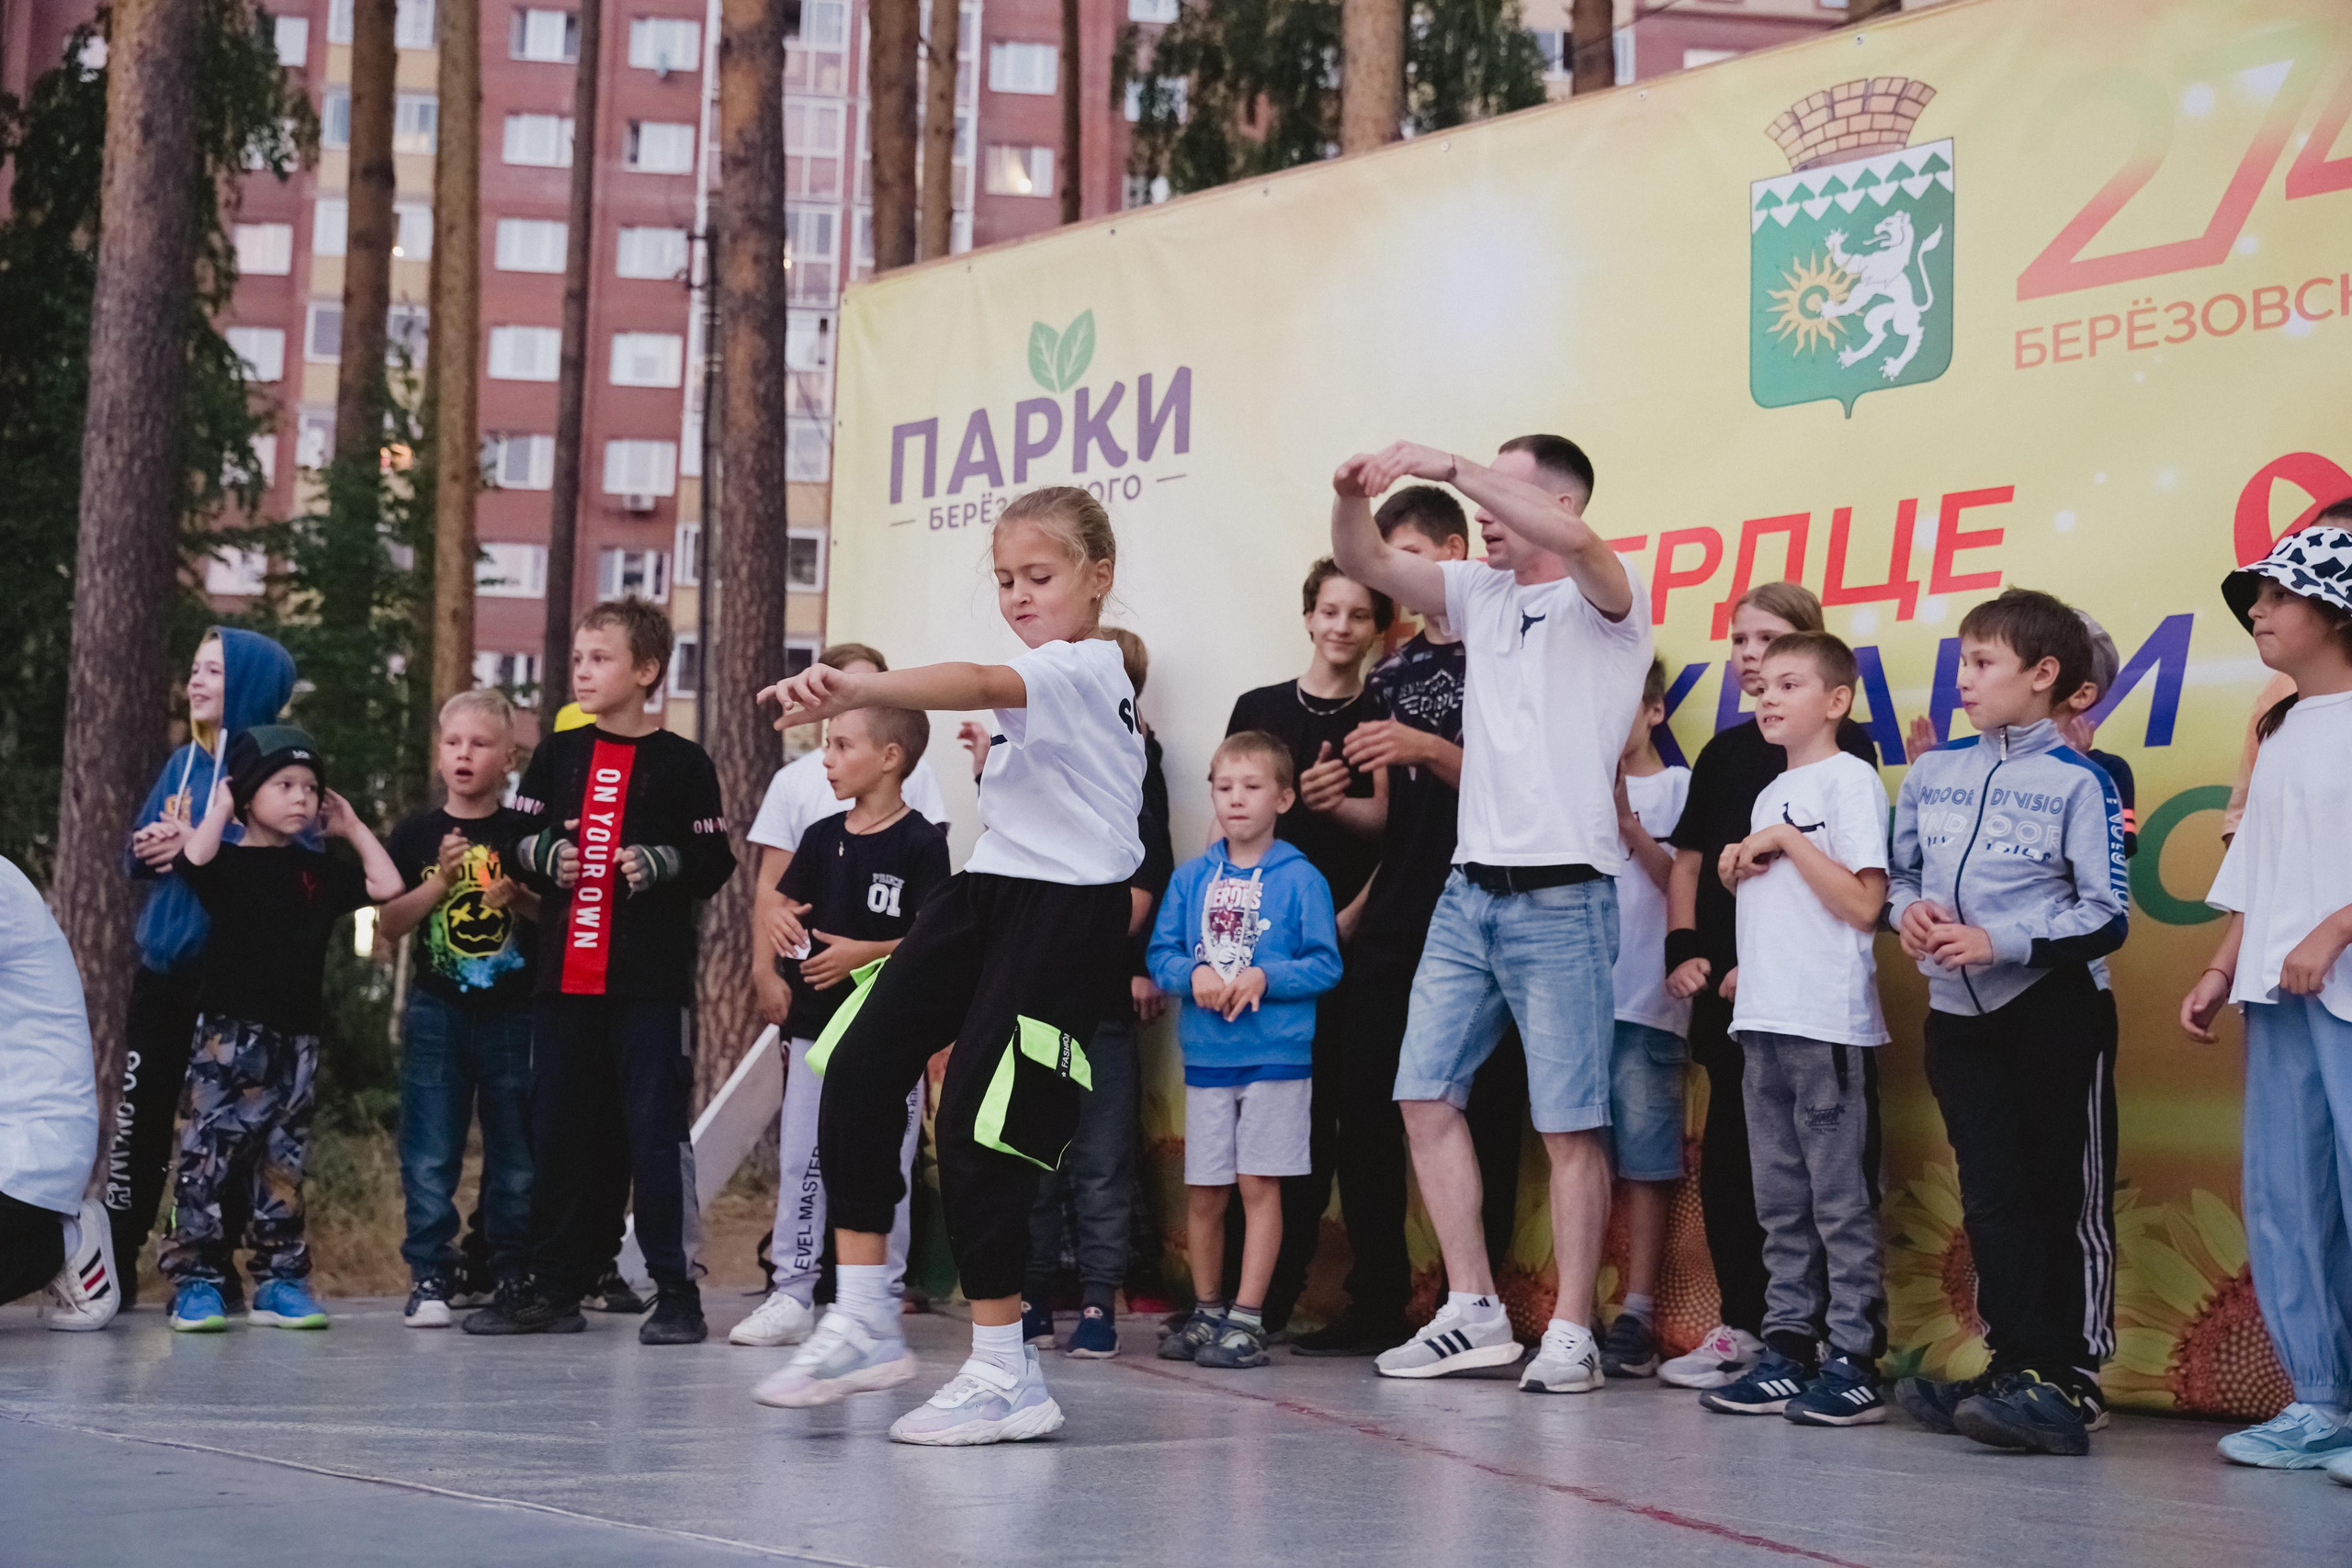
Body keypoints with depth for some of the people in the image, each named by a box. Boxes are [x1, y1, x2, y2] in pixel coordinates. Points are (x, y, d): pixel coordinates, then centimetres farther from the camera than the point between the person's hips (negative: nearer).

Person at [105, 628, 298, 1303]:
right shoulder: (183, 762, 15)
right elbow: (136, 851, 15)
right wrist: (150, 846, -7)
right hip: (164, 964, 6)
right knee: (141, 1110, 6)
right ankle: (115, 1266, 11)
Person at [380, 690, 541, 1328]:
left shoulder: (525, 833, 3)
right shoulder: (416, 835, 4)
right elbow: (388, 926, -2)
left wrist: (520, 900, -16)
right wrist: (442, 881, -14)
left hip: (513, 1011, 0)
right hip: (437, 1012, 0)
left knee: (517, 1156, 4)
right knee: (430, 1154, -1)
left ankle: (515, 1278, 14)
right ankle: (429, 1277, 6)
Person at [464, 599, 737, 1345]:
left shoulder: (681, 764, 2)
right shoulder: (558, 754, 13)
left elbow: (715, 862, 0)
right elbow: (517, 839, 14)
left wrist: (660, 863, -17)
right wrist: (546, 854, -7)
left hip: (648, 981, -4)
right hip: (564, 975, 5)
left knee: (655, 1128, -5)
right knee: (557, 1129, 8)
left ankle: (675, 1289, 0)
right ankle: (554, 1285, 18)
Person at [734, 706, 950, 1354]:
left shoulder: (921, 842, -8)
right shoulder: (821, 837, 10)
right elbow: (786, 903, 19)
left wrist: (863, 953, -22)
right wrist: (783, 921, -4)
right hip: (815, 1025, 6)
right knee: (798, 1161, 6)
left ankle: (882, 1297, 10)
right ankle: (792, 1295, 13)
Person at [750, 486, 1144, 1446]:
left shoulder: (1083, 667, -12)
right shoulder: (1049, 682, 18)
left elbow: (976, 684, -33)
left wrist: (858, 690, -47)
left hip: (1066, 907, -9)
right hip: (987, 891, 10)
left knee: (977, 1123, -12)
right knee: (862, 1065, -1)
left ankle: (1004, 1376, -1)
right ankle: (863, 1322, 6)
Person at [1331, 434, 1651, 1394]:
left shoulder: (1604, 601, -4)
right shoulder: (1481, 595, 14)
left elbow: (1575, 541, -26)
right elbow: (1367, 565, 10)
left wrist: (1450, 470, -27)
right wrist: (1353, 497, -11)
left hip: (1562, 899, -7)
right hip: (1470, 890, 7)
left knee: (1570, 1123, -2)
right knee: (1426, 1093, 4)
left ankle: (1571, 1333, 4)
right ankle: (1475, 1314, 11)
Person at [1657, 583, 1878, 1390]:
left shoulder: (1843, 744, -2)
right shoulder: (1725, 751, 15)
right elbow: (1689, 859, 16)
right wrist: (1683, 950, 3)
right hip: (1727, 982, 6)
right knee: (1728, 1149, 8)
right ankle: (1740, 1325, 16)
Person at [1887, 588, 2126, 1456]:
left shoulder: (2077, 782, -8)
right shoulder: (1932, 774, 8)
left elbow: (2106, 916, -12)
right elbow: (1897, 872, 17)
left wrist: (1998, 942, -19)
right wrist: (1908, 911, -5)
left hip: (2053, 1010, -5)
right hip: (1957, 1016, 5)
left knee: (2067, 1197, 1)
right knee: (1993, 1196, 5)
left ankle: (2069, 1378, 3)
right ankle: (2019, 1363, 11)